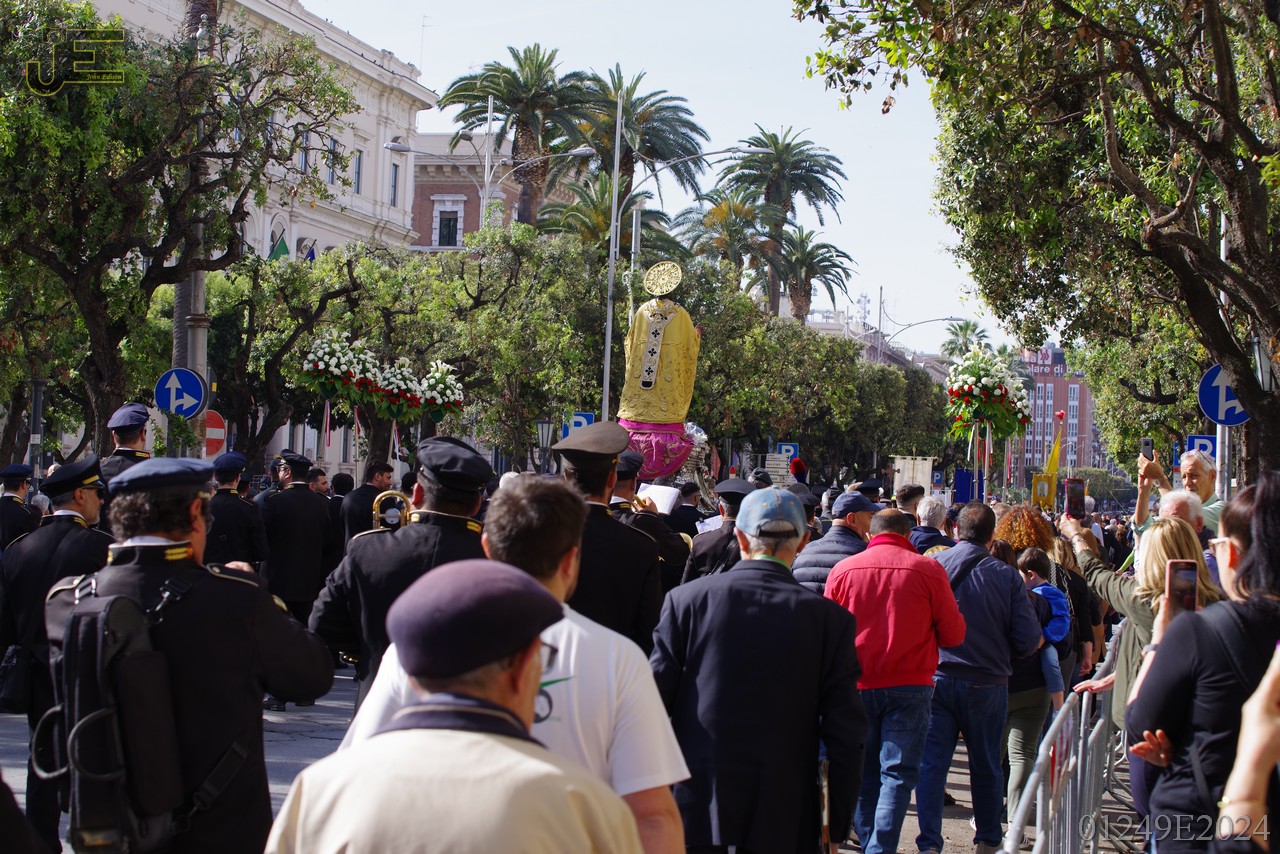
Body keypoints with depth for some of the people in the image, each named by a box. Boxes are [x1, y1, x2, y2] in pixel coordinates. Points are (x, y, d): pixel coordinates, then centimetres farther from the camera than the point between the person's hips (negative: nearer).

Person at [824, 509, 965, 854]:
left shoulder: (843, 569, 1)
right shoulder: (928, 570, -5)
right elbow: (954, 634, -1)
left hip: (856, 685, 3)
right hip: (909, 686, -2)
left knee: (863, 774, 14)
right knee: (898, 773, 0)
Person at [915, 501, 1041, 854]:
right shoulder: (1006, 576, -9)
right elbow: (1028, 638, -8)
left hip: (936, 677, 0)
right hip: (987, 683, 0)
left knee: (931, 763, 4)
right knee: (986, 766, 15)